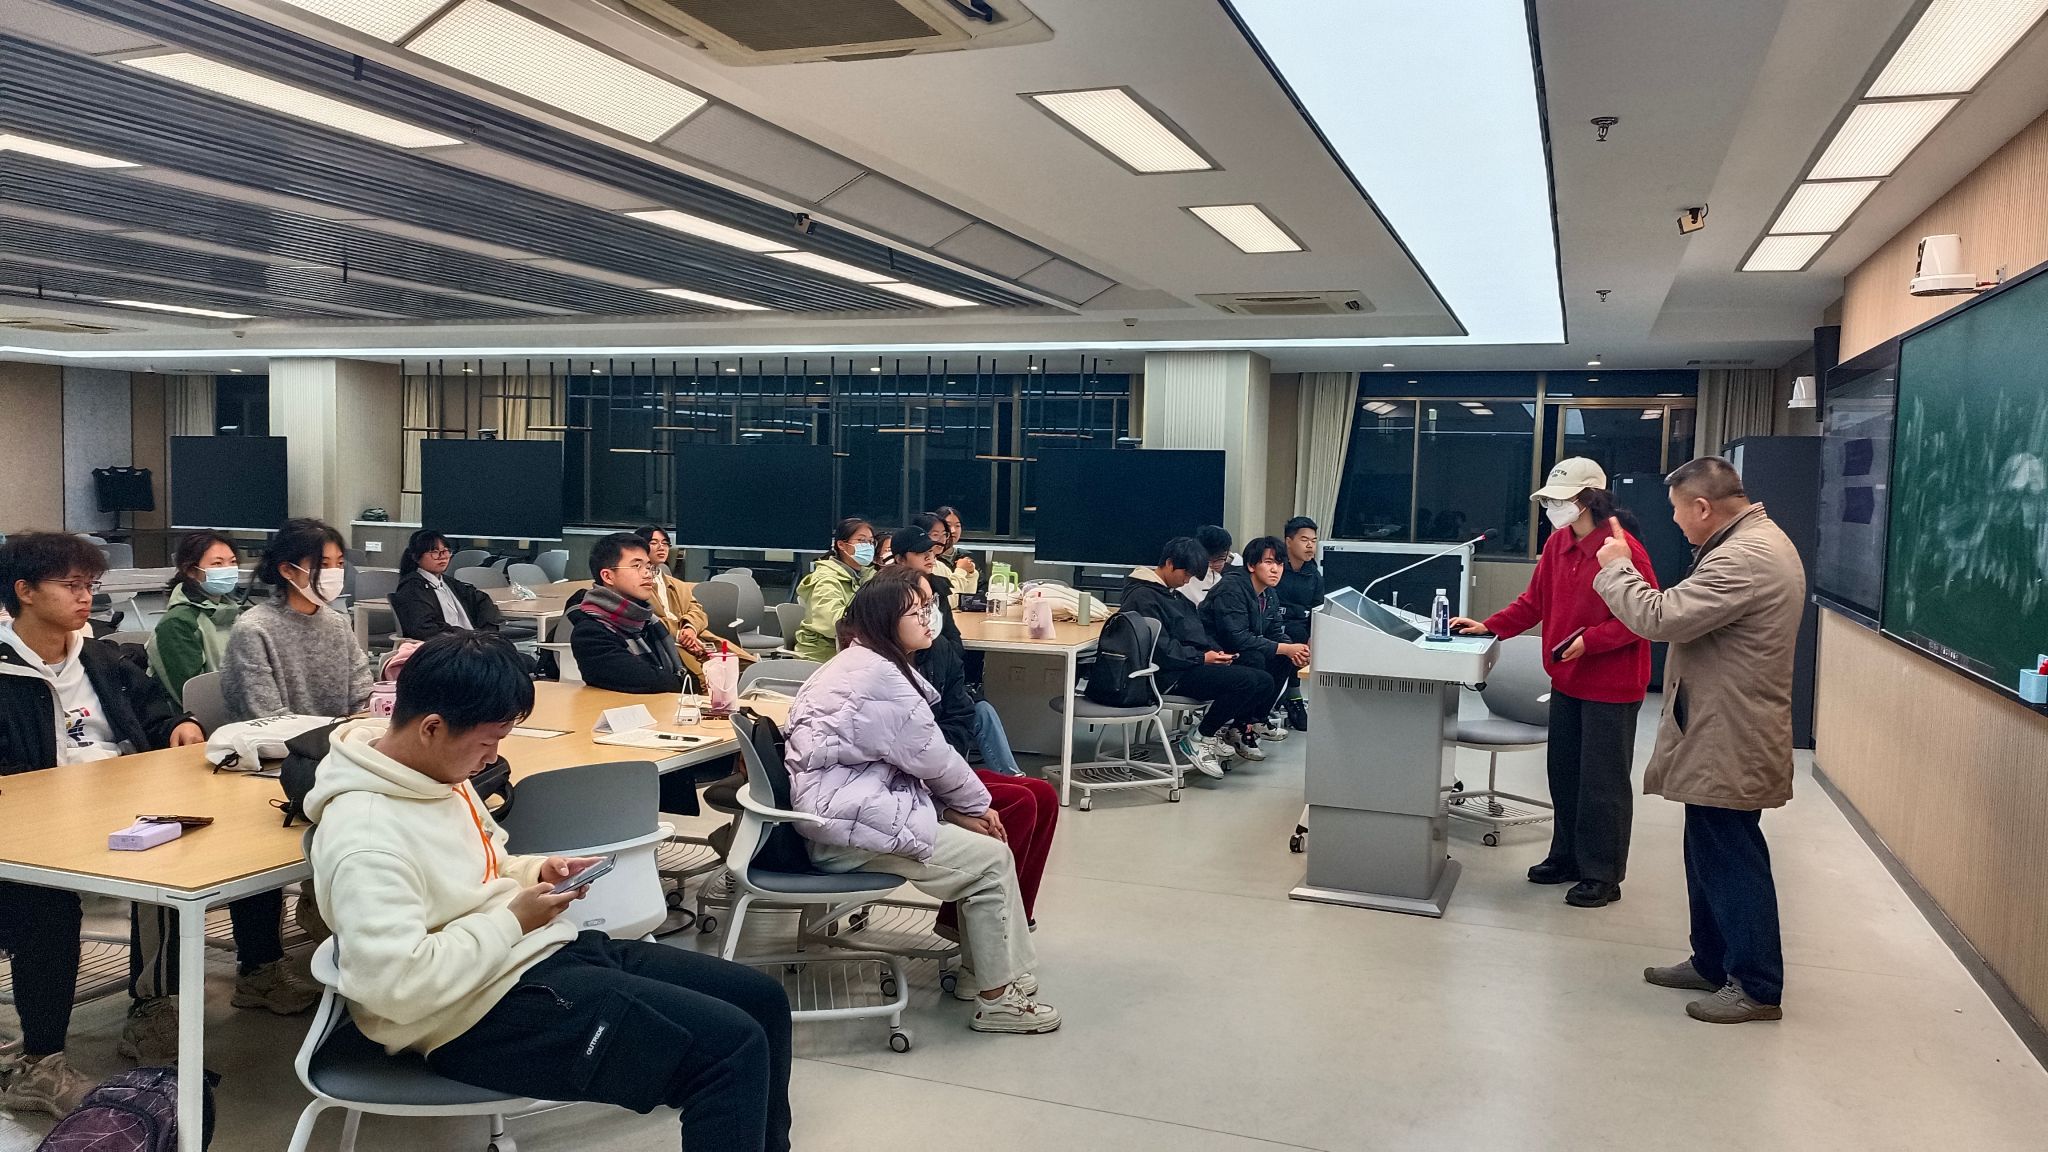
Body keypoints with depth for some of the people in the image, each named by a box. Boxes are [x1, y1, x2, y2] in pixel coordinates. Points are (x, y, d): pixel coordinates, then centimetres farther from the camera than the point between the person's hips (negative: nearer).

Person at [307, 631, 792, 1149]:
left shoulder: (435, 770, 7)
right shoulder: (366, 836, -24)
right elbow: (398, 986, -30)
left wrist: (534, 874, 4)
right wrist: (513, 920, -18)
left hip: (548, 949, 10)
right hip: (489, 1008, -10)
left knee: (761, 998, 10)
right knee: (732, 1047, -21)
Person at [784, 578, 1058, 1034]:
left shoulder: (859, 663, 16)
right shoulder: (878, 676, -17)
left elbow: (911, 754, 16)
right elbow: (930, 755, -12)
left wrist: (961, 806, 6)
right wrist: (977, 804, 4)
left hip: (841, 806, 11)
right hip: (850, 822, -11)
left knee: (979, 841, 13)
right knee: (992, 860, -7)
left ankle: (984, 969, 20)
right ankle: (997, 999, 3)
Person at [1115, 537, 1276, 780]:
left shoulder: (1174, 595, 22)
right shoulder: (1142, 597, -10)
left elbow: (1200, 632, 25)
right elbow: (1160, 650, -18)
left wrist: (1217, 652, 5)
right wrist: (1202, 658, -17)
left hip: (1193, 666, 10)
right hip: (1171, 676, -10)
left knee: (1263, 681, -3)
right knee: (1248, 681, -25)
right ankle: (1198, 739, -12)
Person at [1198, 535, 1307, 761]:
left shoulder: (1270, 595, 7)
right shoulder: (1232, 588, -22)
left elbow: (1276, 633, 10)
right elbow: (1237, 637, -31)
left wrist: (1295, 650, -15)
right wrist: (1284, 648, -31)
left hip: (1240, 652, 9)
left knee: (1291, 658, -4)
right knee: (1254, 659, -33)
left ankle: (1258, 719, 3)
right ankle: (1238, 729, -19)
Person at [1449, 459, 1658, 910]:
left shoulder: (1623, 549, -20)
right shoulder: (1557, 543, 3)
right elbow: (1534, 602, 10)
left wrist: (1589, 640, -24)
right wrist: (1489, 627, 2)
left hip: (1610, 686, -7)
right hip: (1567, 681, 7)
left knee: (1601, 783, 2)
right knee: (1564, 775, 16)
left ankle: (1602, 876, 14)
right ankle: (1567, 857, 31)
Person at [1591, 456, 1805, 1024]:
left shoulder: (1744, 558, -24)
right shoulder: (1758, 542, 13)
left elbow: (1659, 618, -26)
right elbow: (1689, 613, 18)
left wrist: (1616, 568, -12)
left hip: (1730, 742, -11)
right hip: (1719, 736, 11)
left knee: (1731, 859, 0)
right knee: (1710, 855, 19)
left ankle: (1757, 987, 11)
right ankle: (1712, 962, 31)